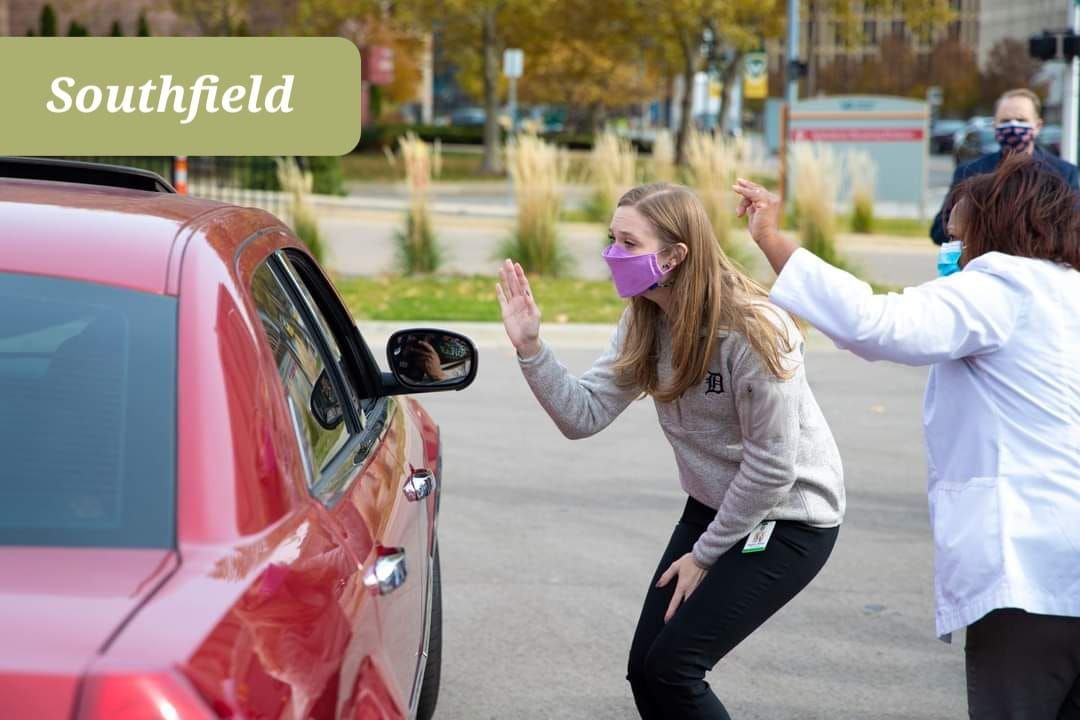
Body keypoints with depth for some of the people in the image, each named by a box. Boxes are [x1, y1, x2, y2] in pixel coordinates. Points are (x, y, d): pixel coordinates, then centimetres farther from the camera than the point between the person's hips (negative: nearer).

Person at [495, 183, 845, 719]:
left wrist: (704, 556, -13)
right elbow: (585, 414, -7)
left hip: (788, 519, -7)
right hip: (714, 508, 7)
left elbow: (771, 467, -21)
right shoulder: (645, 323, -3)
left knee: (671, 667, -11)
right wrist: (530, 348, -22)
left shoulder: (752, 331, -26)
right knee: (645, 668, 4)